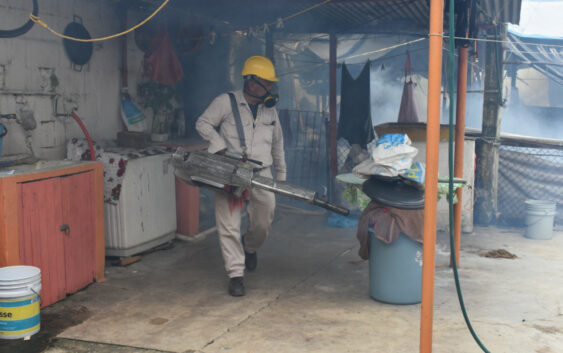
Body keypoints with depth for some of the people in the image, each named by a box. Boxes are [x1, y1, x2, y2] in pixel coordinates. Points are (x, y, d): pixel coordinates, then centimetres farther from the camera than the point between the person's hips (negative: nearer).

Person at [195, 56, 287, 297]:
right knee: (229, 225, -5)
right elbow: (203, 124, -3)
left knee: (263, 223, 5)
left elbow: (277, 144, 22)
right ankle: (236, 274, 4)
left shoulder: (270, 110, 13)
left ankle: (250, 247, 38)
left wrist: (281, 175, 23)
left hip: (261, 175, 4)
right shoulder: (226, 102, -4)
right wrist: (220, 148, -14)